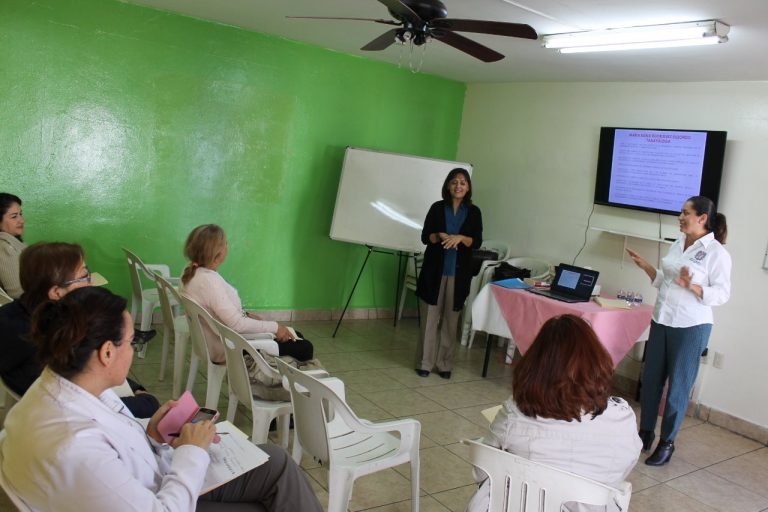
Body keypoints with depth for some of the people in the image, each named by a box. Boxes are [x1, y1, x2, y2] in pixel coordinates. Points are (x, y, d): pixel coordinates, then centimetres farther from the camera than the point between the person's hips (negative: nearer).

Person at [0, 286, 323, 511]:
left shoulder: (60, 387, -10)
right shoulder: (73, 450, -38)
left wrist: (150, 437, -8)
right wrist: (193, 452, -18)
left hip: (152, 484, 8)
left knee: (276, 461, 5)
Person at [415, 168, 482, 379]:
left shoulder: (474, 212, 5)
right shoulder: (437, 208, 4)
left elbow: (477, 242, -1)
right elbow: (425, 237, 2)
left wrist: (460, 238, -18)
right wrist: (440, 236, -17)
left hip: (459, 272, 1)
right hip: (435, 269, -1)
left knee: (451, 318, 5)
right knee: (431, 316, 1)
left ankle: (444, 363, 14)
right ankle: (425, 362, 8)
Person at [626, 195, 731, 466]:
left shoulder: (717, 253, -10)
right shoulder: (678, 244, 10)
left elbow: (722, 293, -12)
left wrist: (692, 286, -26)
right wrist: (645, 266, 8)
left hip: (691, 327, -6)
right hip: (661, 321, 7)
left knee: (678, 386, 4)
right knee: (650, 380, 11)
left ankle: (667, 443, 18)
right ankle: (645, 434, 25)